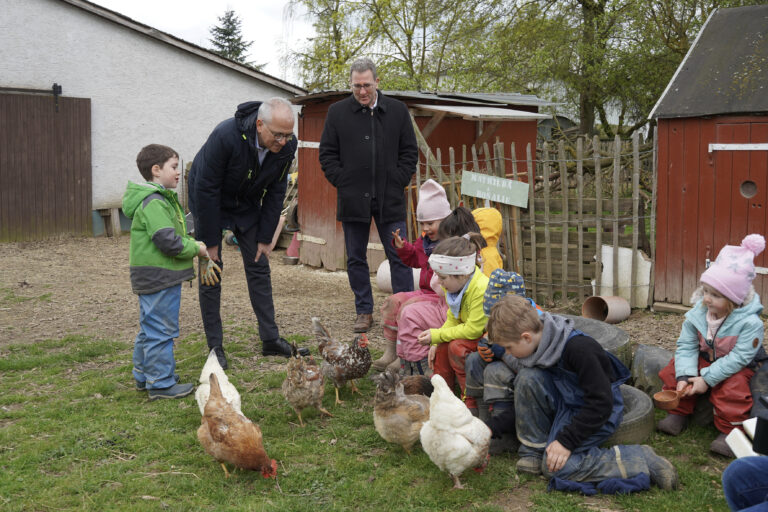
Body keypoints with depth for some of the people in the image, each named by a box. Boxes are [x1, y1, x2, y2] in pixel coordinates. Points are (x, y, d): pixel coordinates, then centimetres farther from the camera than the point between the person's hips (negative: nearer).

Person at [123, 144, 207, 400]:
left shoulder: (162, 199, 15)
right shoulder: (153, 203, -19)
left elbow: (176, 234, 22)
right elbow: (168, 242, -26)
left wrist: (192, 244, 6)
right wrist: (195, 249, -12)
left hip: (153, 279, 11)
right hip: (159, 278, -11)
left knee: (150, 328, 19)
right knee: (161, 330, -3)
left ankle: (144, 376, 31)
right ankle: (161, 384, 4)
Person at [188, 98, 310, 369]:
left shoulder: (287, 146, -21)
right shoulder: (225, 136, -35)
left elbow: (275, 193, -7)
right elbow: (206, 191, -28)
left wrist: (265, 238, -6)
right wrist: (210, 242, -23)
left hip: (247, 205, 4)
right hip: (210, 203, -4)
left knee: (259, 268, 3)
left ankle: (270, 339, 11)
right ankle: (215, 347, 4)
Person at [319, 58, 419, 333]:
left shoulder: (397, 110, 6)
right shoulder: (337, 112, 5)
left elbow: (410, 152, 10)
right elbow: (327, 154, 7)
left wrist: (398, 182, -1)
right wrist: (343, 183, -3)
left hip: (390, 199, 0)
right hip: (353, 199, 1)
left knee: (400, 257, -1)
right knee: (356, 259, 7)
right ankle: (364, 312, 19)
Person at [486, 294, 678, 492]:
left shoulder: (579, 349, -30)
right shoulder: (535, 345, -5)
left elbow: (601, 403, -28)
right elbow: (522, 397, 7)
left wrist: (566, 440, -26)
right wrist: (495, 427, -1)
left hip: (598, 413, -7)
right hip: (564, 402, 7)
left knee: (555, 466, -22)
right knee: (527, 377, -20)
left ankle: (641, 460, -11)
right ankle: (534, 451, -8)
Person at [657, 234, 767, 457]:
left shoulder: (749, 322, -27)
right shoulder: (697, 314, -14)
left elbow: (738, 358, -28)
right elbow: (686, 346, -12)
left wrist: (707, 378, -30)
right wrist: (685, 375, -29)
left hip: (737, 367, -5)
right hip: (705, 359, 5)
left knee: (731, 388, -33)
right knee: (673, 371, -13)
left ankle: (729, 432, -13)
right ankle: (678, 414, 5)